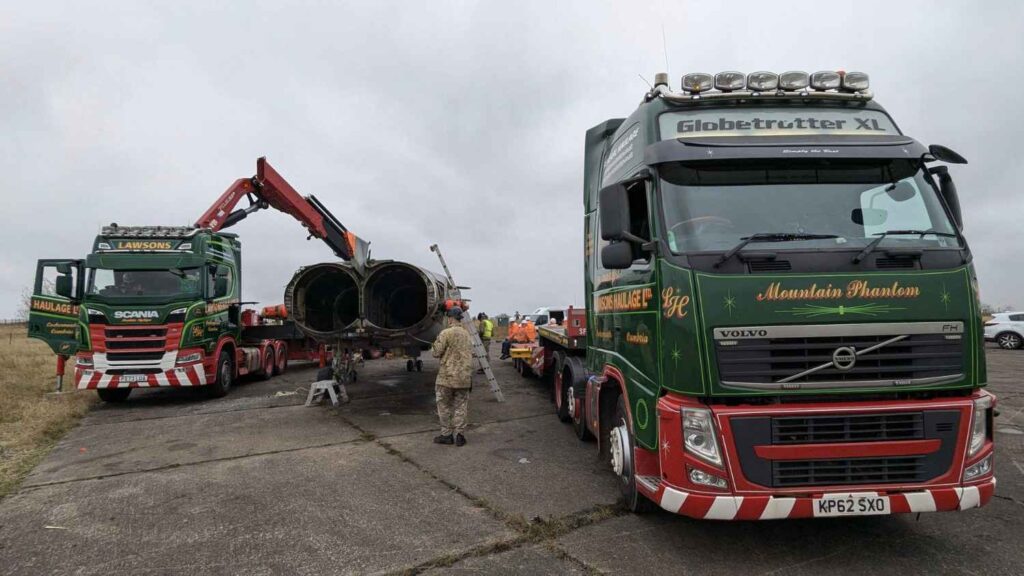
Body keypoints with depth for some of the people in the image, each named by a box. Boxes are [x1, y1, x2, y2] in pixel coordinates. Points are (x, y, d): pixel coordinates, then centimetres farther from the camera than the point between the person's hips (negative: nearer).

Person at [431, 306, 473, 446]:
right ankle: (459, 434, 8)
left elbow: (436, 352, -11)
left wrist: (434, 346, 8)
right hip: (464, 376, 5)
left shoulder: (446, 333, -12)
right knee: (461, 406, 10)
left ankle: (447, 435, 11)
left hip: (448, 375, -5)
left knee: (444, 406, 8)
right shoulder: (466, 334, 9)